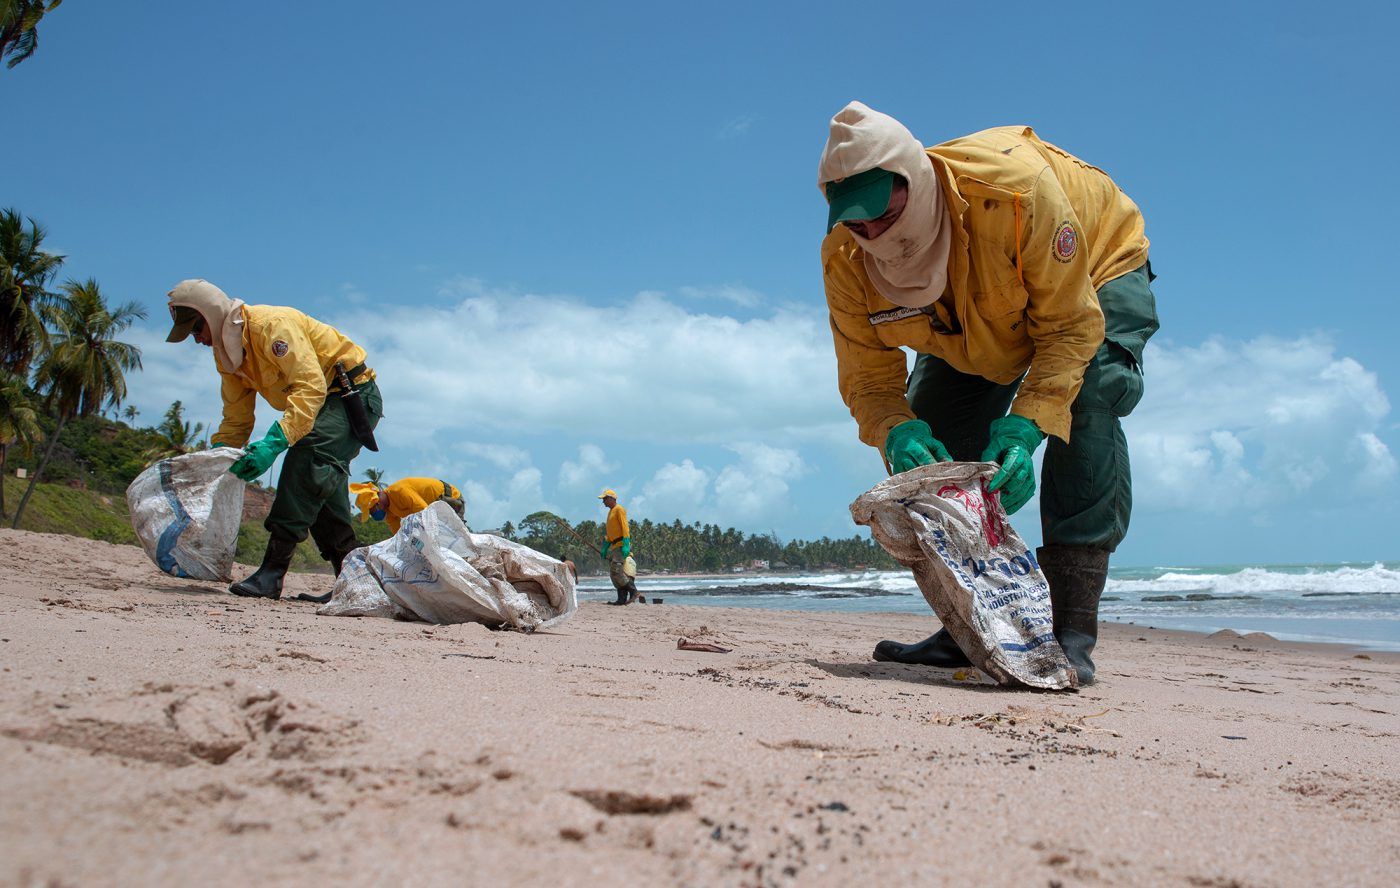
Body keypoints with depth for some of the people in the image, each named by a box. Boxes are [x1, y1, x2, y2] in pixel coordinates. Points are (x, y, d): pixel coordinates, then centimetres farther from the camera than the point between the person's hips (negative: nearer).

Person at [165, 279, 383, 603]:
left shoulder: (271, 324, -23)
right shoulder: (227, 352, 6)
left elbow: (311, 386, -32)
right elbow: (236, 421, 12)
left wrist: (274, 441, -40)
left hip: (355, 396, -10)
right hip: (324, 404, 10)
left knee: (304, 462, -26)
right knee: (321, 490, 5)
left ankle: (273, 570, -29)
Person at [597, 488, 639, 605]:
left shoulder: (619, 509, -5)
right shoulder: (610, 512, 23)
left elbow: (625, 527, -14)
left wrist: (626, 545, -23)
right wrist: (604, 549, 23)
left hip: (621, 545, -10)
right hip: (614, 546, 10)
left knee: (616, 570, -17)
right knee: (613, 573, 3)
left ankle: (633, 592, -8)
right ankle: (622, 599, 2)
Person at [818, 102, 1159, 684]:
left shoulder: (1015, 189, -43)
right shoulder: (846, 259, -29)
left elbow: (1071, 326, -34)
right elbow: (867, 380, -23)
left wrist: (1026, 424, -48)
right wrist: (897, 431, -46)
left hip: (1094, 273, -4)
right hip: (978, 324, 5)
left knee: (1084, 401, -31)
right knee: (927, 445, -8)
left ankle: (1071, 632, -29)